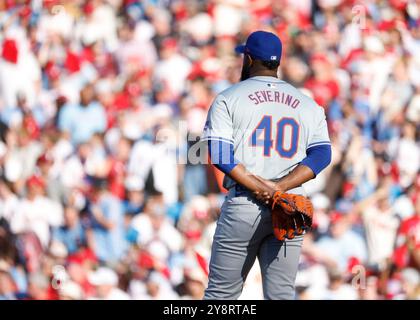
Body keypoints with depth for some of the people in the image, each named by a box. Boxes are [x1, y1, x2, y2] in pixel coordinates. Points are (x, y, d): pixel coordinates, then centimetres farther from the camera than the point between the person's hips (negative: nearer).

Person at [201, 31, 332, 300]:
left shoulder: (228, 99, 4)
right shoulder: (307, 104, 13)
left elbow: (220, 155, -8)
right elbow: (321, 154, 1)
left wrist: (259, 188, -13)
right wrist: (280, 188, -9)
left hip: (243, 207, -3)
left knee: (221, 293, 2)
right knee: (282, 294, 4)